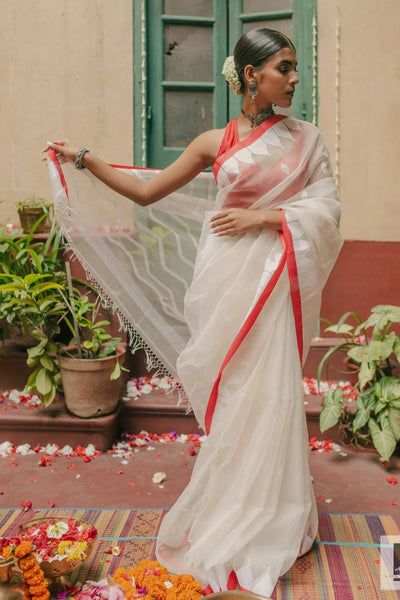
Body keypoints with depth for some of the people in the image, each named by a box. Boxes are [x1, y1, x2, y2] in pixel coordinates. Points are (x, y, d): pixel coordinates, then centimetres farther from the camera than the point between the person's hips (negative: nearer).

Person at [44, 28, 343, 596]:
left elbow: (327, 208, 1)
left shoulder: (305, 138, 8)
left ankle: (265, 519, 17)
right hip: (223, 278, 1)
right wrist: (84, 158, 10)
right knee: (226, 393, 5)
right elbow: (146, 190, 11)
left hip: (272, 278, 0)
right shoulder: (214, 143, 7)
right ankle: (226, 517, 21)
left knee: (266, 391, -1)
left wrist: (262, 216, -9)